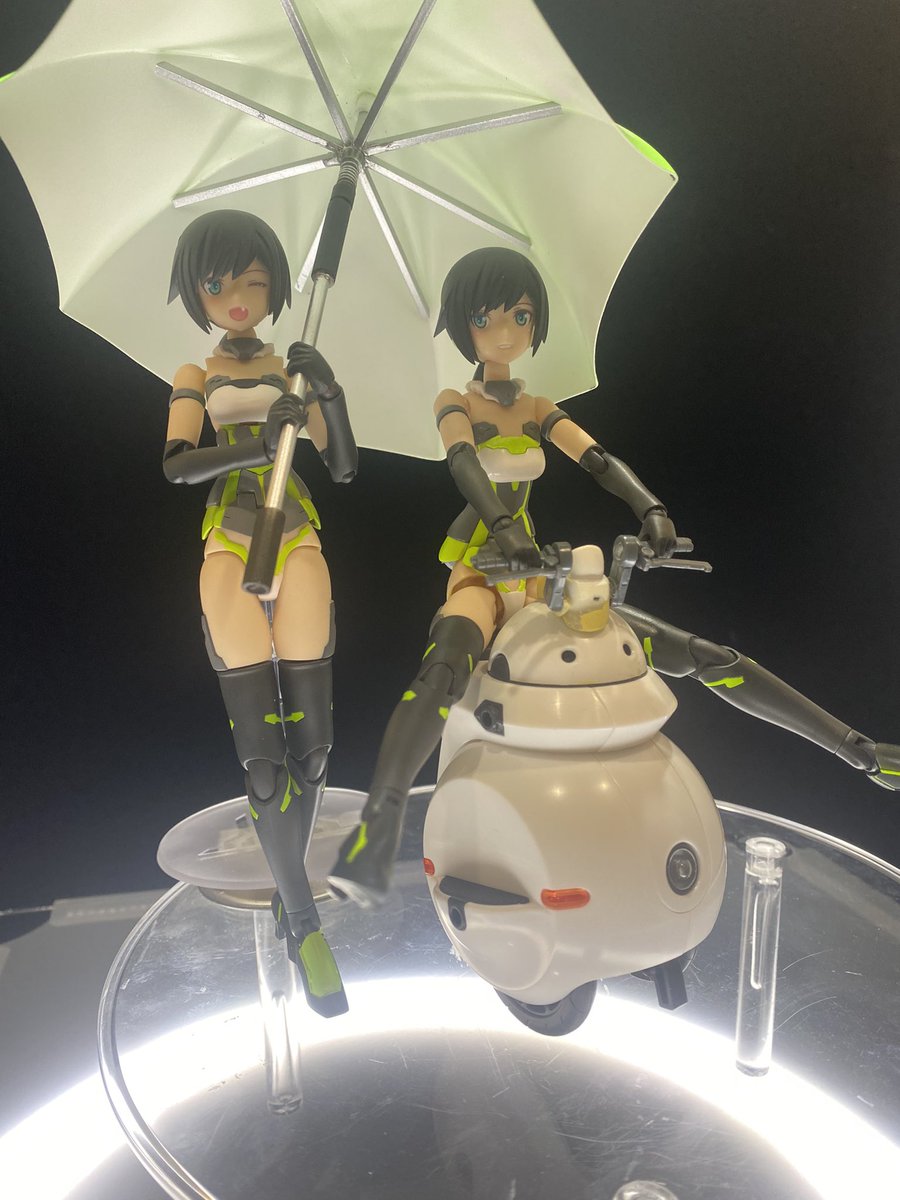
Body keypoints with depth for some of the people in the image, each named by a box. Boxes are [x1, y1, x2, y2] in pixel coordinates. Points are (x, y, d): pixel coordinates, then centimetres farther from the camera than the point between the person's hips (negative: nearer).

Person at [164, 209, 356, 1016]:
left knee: (310, 741, -3)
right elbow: (175, 466, -7)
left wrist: (329, 394, -10)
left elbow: (345, 468, 5)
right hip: (230, 554, -1)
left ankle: (287, 890, 20)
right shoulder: (195, 379, 12)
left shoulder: (294, 373, 15)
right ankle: (303, 924, 4)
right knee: (262, 750, -8)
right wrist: (255, 443, -23)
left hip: (297, 546, 2)